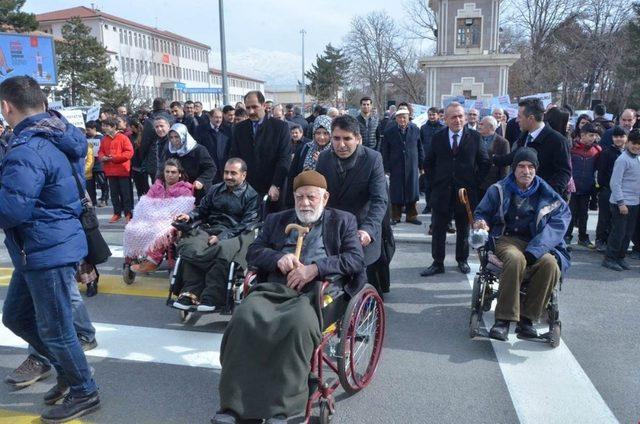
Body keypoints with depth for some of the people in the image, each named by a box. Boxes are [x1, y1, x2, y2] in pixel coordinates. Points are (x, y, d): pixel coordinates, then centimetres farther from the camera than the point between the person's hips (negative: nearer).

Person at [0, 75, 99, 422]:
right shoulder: (54, 136, 8)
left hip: (48, 252, -10)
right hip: (36, 250, 10)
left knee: (53, 330, 5)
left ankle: (84, 393, 23)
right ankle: (68, 370, 34)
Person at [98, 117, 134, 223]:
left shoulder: (123, 137, -7)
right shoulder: (104, 139, 10)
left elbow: (129, 152, -13)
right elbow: (101, 152, 18)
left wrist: (115, 157, -18)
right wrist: (102, 157, -6)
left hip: (123, 170, -5)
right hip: (110, 171, 5)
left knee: (126, 192, 0)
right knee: (114, 193, 10)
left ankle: (128, 213, 7)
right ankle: (117, 213, 19)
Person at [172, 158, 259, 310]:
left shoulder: (251, 195, 5)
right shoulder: (215, 189, 23)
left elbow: (247, 224, -5)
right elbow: (202, 209, 27)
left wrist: (222, 237, -16)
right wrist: (189, 216, 3)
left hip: (232, 234, -4)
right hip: (208, 229, 4)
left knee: (223, 251, -39)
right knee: (187, 245, -29)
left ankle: (209, 298, -33)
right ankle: (191, 291, -28)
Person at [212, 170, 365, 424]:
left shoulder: (342, 221, 18)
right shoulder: (277, 220, 28)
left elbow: (356, 259, 4)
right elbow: (253, 252, 18)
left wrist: (315, 268, -11)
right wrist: (278, 258, -5)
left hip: (317, 290, -3)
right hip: (273, 287, 3)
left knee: (299, 323, -36)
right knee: (244, 317, -28)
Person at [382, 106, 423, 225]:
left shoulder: (415, 130, 2)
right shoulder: (389, 132, -2)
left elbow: (420, 149, 7)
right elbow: (385, 152, 0)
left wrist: (421, 165, 5)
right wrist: (386, 168, -4)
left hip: (412, 167, 1)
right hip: (395, 167, -1)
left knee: (412, 191, 6)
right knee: (396, 192, 3)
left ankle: (411, 215, 19)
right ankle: (396, 216, 15)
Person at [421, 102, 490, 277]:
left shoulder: (475, 136, -1)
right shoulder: (438, 137, 3)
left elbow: (485, 163, 4)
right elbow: (428, 163, 11)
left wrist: (475, 182, -3)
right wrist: (434, 182, 3)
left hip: (466, 191, -1)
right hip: (441, 191, 1)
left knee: (464, 229, 12)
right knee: (438, 229, 3)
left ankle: (462, 260, 28)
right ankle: (438, 263, 13)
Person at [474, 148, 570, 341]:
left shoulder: (545, 193, 8)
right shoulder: (499, 190, 7)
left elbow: (563, 214, -5)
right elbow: (481, 212, 17)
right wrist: (480, 222, -13)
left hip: (536, 244, 2)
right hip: (506, 239, -1)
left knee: (550, 264, -31)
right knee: (515, 259, -37)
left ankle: (527, 318, -20)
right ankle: (503, 319, -33)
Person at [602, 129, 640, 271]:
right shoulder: (622, 159, -13)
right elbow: (615, 183, -16)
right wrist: (621, 203, -18)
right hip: (622, 203, -8)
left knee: (628, 233, 11)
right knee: (618, 232, -4)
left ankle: (620, 257, 21)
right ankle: (609, 258, 6)